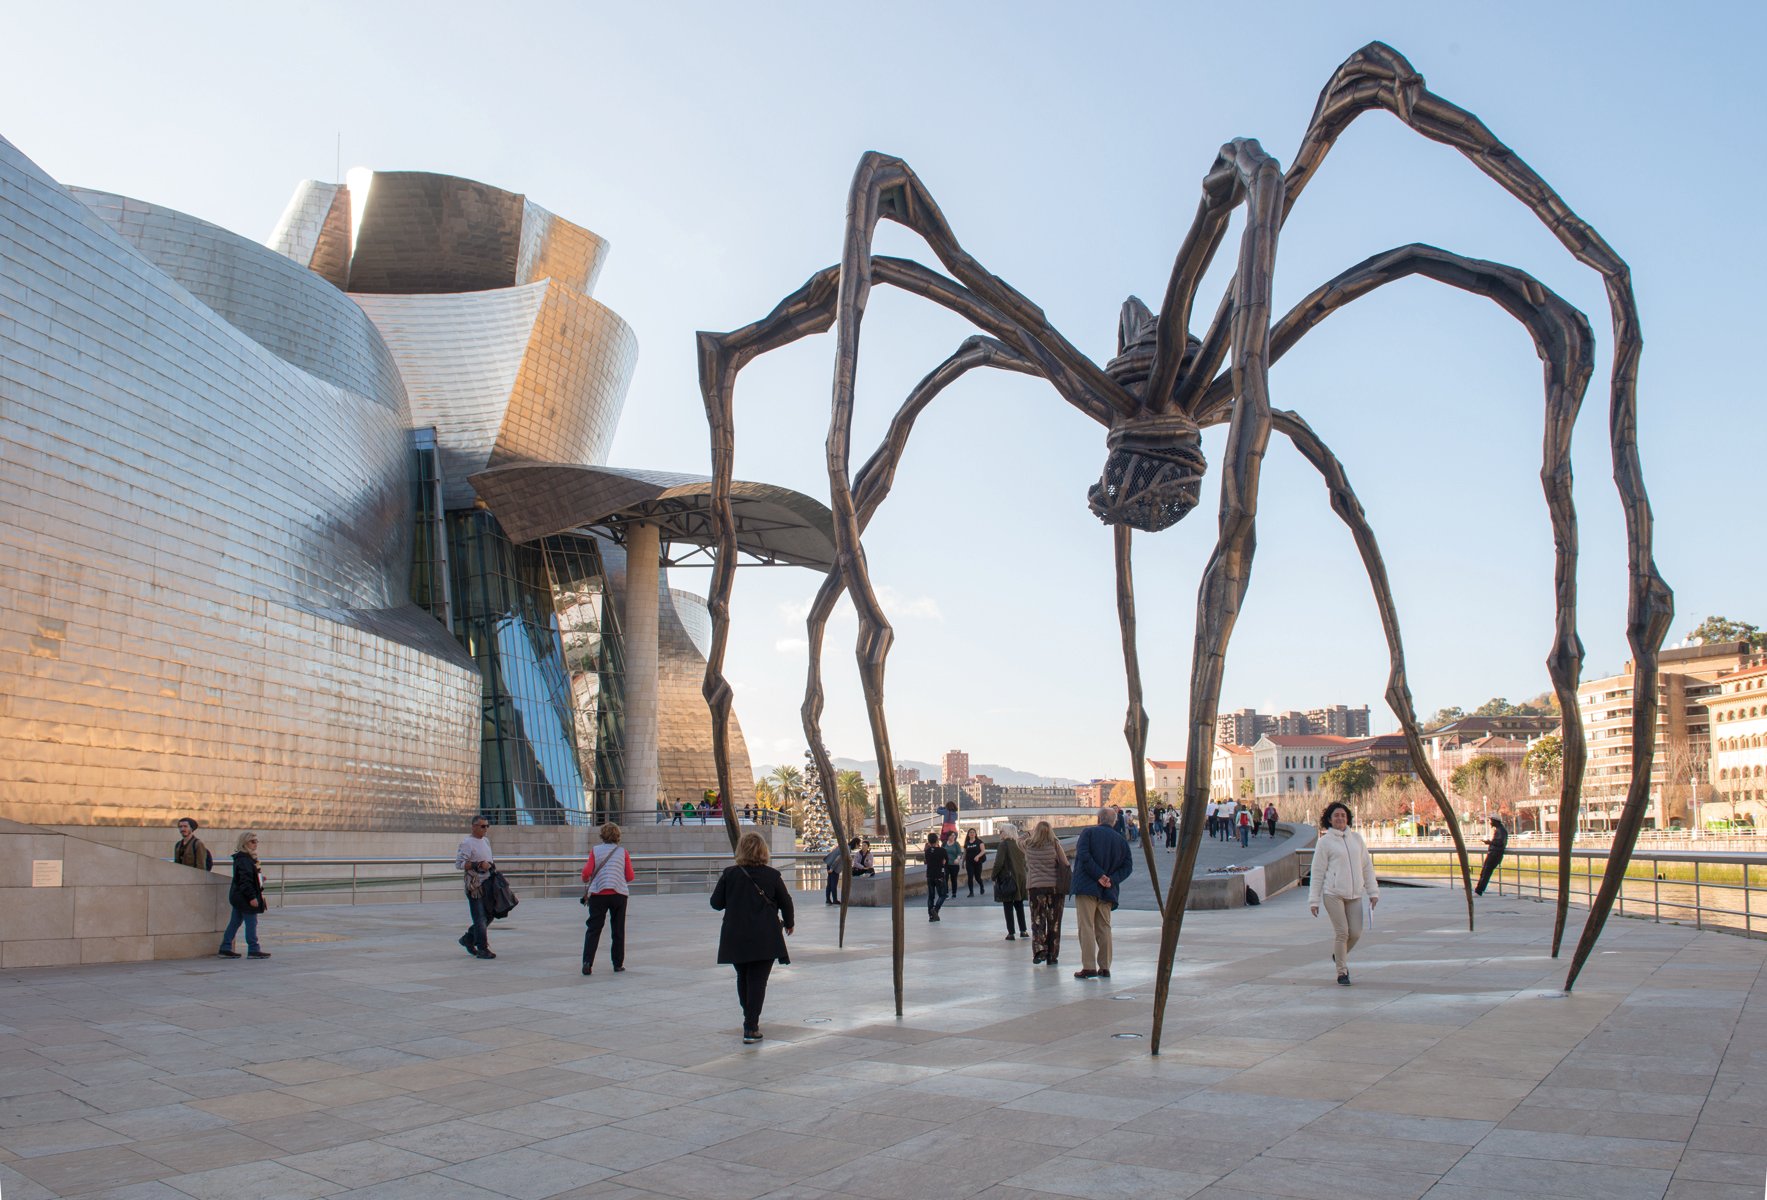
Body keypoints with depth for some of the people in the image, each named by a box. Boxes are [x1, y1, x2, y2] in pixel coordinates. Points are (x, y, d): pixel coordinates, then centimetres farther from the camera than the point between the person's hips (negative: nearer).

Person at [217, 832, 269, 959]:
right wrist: (252, 897, -23)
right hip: (244, 897, -10)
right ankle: (253, 949, 1)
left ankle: (225, 948, 18)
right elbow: (245, 880, -22)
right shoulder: (243, 859, -17)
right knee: (251, 922, -4)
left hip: (238, 896, 10)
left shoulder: (248, 858, 15)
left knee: (235, 922, 13)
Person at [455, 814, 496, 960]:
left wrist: (491, 863, 11)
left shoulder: (486, 840, 16)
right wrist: (478, 865, -23)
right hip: (475, 885, -8)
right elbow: (459, 864, -17)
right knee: (480, 918, -7)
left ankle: (468, 939, 29)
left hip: (487, 883, 9)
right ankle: (482, 949, -1)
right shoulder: (467, 843, -11)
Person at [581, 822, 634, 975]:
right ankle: (618, 964, 14)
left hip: (598, 893, 0)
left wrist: (585, 882, 16)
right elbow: (630, 877, 2)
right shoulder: (623, 852, 5)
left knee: (593, 929, 3)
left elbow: (587, 872, -5)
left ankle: (587, 962, -11)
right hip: (619, 893, 0)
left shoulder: (595, 850, 4)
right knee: (618, 930, 11)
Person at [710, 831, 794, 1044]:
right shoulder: (772, 875, -6)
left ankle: (750, 1019, 33)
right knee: (757, 981, 1)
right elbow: (785, 903, 3)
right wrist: (789, 923, 21)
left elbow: (716, 903, 1)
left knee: (743, 978, 21)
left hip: (735, 938, 2)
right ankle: (750, 1028, -5)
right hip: (765, 939, -2)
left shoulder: (729, 874, -5)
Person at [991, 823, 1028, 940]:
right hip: (1021, 878, 6)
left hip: (1007, 879, -6)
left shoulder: (1004, 844, -12)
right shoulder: (1020, 844, 6)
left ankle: (1011, 933, -1)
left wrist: (993, 876, -7)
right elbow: (1025, 861, 11)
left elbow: (998, 863, -17)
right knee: (1019, 905, 17)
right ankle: (1023, 931, 19)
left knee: (1008, 907, 0)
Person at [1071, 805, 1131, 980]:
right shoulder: (1121, 840, 13)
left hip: (1087, 887, -5)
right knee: (1104, 928, 12)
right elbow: (1128, 866, 4)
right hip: (1107, 892, 5)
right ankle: (1105, 968, 13)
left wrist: (1099, 876, -13)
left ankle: (1089, 967, -9)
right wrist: (1111, 879, -6)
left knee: (1086, 927, -4)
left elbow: (1083, 856, -14)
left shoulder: (1089, 833, 0)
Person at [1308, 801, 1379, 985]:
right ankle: (1342, 972, 10)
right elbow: (1317, 872, 0)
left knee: (1356, 933, 2)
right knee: (1341, 932, -5)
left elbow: (1367, 866, 15)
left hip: (1354, 894, 4)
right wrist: (1314, 900, -2)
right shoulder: (1325, 841, -1)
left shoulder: (1356, 838, 11)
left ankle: (1339, 955, 32)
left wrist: (1373, 891, 10)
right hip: (1333, 893, -4)